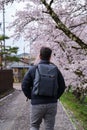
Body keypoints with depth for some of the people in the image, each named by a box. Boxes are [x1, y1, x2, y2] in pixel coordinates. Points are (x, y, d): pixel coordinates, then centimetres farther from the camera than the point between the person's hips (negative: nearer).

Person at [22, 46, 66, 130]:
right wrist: (55, 97, 11)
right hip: (52, 104, 2)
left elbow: (24, 85, -5)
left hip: (37, 103, -1)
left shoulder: (33, 69, -5)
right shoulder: (55, 70, 0)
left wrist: (31, 97, 6)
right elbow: (62, 86, 2)